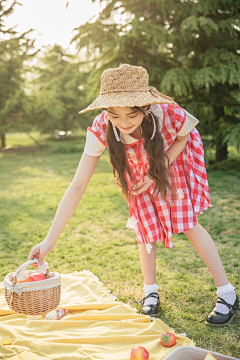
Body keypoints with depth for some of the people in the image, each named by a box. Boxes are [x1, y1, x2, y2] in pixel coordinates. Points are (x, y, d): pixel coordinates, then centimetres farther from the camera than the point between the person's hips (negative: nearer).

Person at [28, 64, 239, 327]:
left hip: (175, 157, -2)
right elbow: (77, 186, -37)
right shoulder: (101, 130, -36)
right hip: (140, 167, 2)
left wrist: (158, 171, -24)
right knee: (145, 224, -1)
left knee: (188, 225, -7)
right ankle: (150, 294, 19)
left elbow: (182, 137, -13)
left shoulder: (169, 114, -41)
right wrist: (50, 240, -40)